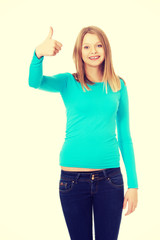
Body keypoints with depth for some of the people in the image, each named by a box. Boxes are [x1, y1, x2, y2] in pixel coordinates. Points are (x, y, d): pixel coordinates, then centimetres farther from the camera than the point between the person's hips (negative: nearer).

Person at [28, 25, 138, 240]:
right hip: (73, 179, -1)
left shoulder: (118, 86, 6)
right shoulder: (69, 82, 3)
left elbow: (125, 136, 8)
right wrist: (38, 54, -39)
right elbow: (35, 82, -17)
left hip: (110, 177, 1)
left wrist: (133, 184, 4)